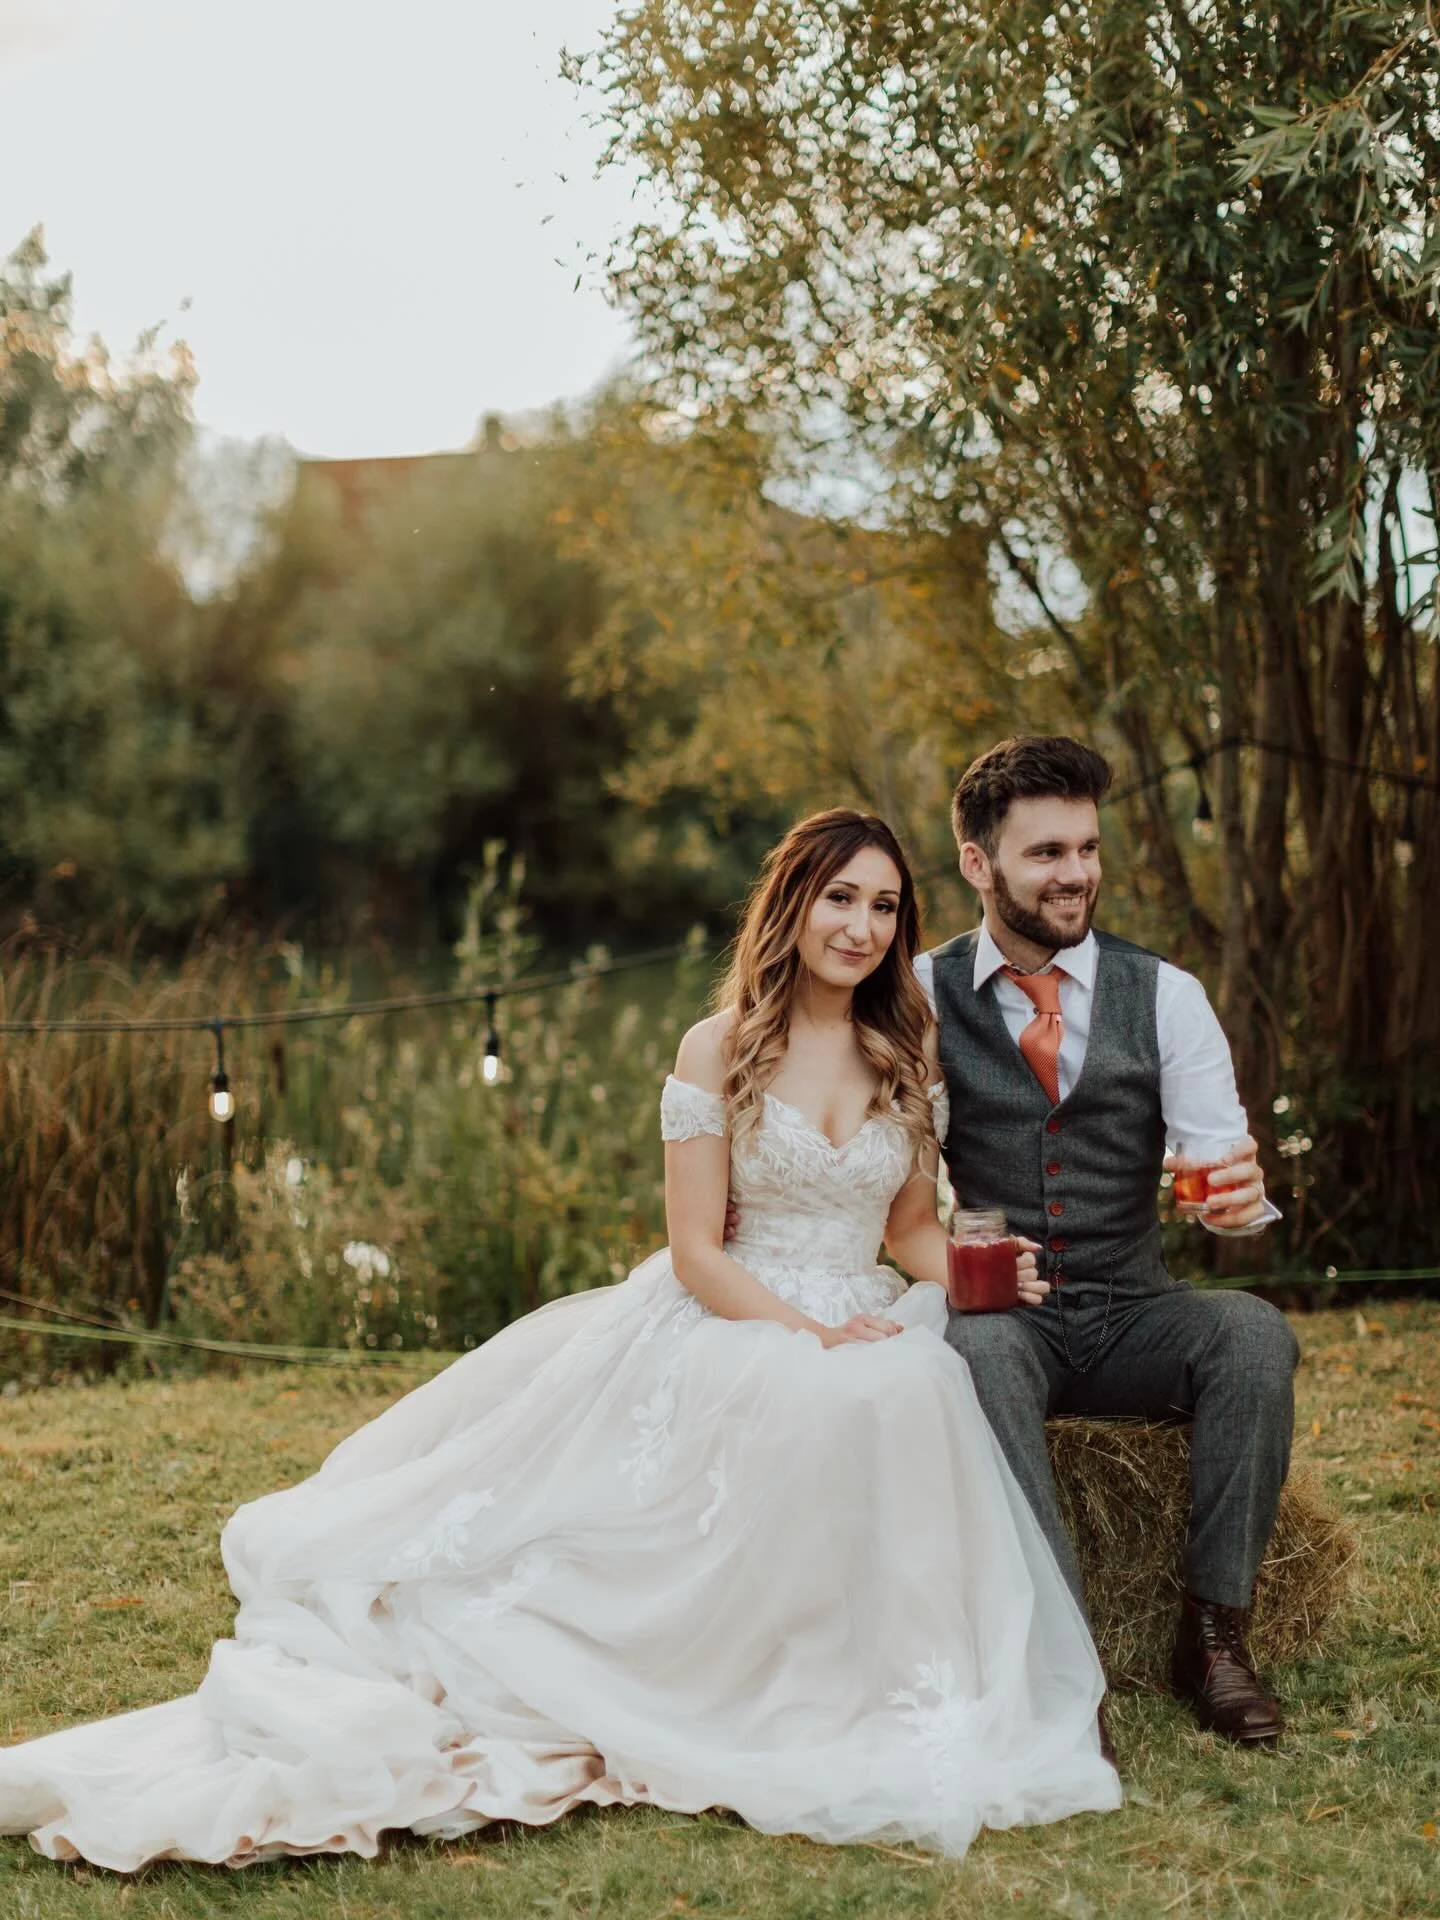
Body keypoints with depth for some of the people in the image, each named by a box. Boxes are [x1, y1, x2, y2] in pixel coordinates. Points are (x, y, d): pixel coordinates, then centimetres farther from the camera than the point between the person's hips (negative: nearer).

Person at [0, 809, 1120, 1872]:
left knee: (892, 1400, -32)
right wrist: (813, 1333, -18)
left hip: (872, 1327, 3)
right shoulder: (719, 1052, 0)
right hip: (732, 1325, -3)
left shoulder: (908, 1058, 11)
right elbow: (696, 1250, -5)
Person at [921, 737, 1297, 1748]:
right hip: (994, 1312, -2)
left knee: (1256, 1330, -29)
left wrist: (1238, 1196, -29)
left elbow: (1216, 1157, -5)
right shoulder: (921, 996, 1)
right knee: (980, 1349, -36)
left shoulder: (1165, 995, 4)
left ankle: (1214, 1628, -19)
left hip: (1132, 1314, 2)